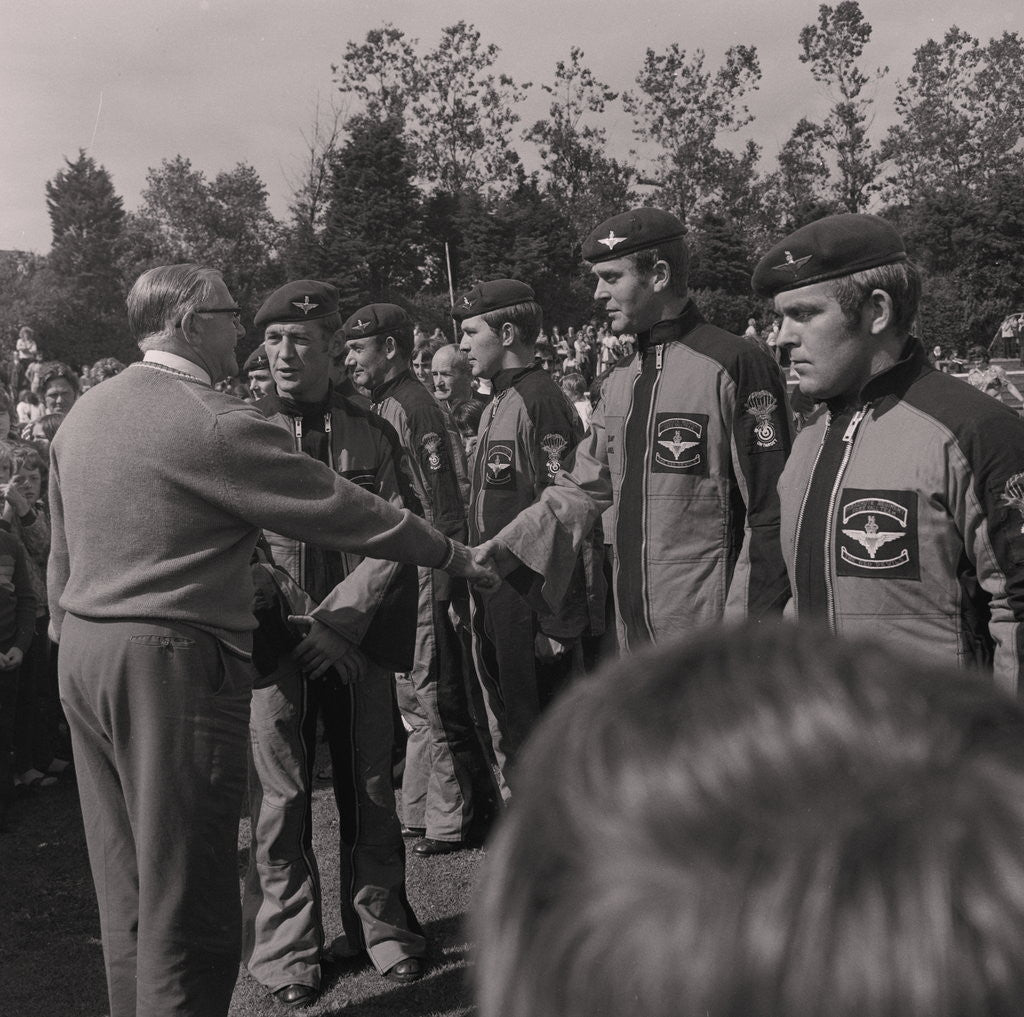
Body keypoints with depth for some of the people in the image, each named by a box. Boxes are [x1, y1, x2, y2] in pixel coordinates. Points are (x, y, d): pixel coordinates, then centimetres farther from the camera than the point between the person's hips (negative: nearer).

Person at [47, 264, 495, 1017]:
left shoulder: (82, 416, 12)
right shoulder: (216, 422, -14)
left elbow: (62, 555, 17)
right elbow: (340, 509, -10)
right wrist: (452, 554, 0)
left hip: (85, 656, 9)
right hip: (176, 664, -9)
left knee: (128, 889, 17)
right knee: (185, 892, 1)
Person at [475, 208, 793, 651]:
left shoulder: (735, 365, -12)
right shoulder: (620, 380, 14)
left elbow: (770, 513, -14)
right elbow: (583, 489, 14)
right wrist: (501, 550, 3)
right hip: (634, 632, 8)